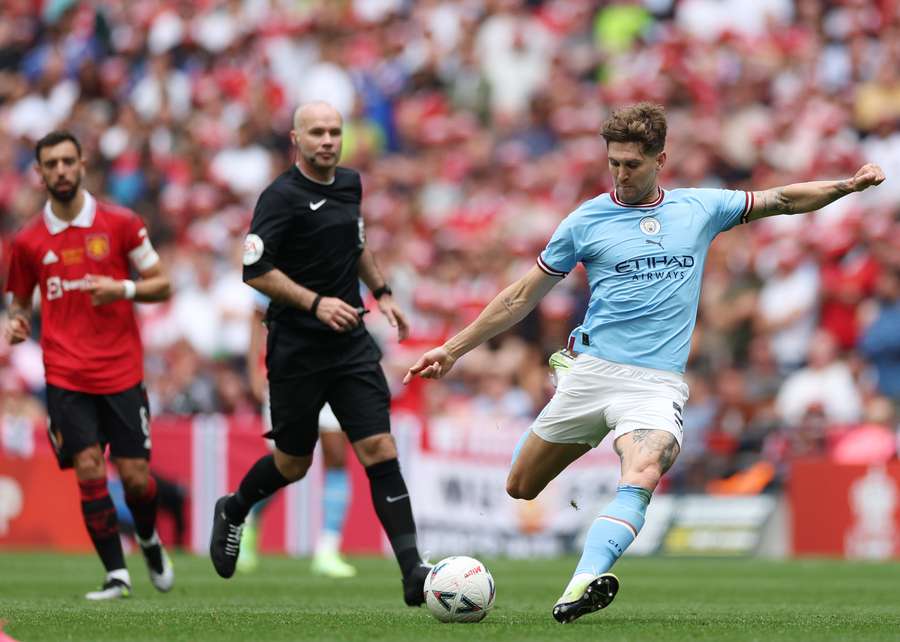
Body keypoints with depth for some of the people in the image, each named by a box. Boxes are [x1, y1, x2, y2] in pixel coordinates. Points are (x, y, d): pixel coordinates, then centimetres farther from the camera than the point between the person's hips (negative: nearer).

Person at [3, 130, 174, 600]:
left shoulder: (121, 224, 1)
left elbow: (161, 285, 6)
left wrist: (124, 289, -13)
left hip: (121, 372, -1)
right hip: (65, 378, 1)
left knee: (136, 477, -1)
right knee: (88, 471, -12)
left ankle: (149, 541, 32)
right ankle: (116, 575, -3)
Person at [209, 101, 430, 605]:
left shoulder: (349, 183, 9)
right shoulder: (282, 197, -13)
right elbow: (255, 270, -18)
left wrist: (381, 292, 20)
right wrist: (316, 303, -25)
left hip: (352, 345, 5)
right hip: (297, 350, -5)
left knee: (380, 450, -9)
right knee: (294, 464, 8)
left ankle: (413, 570, -15)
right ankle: (233, 511, 40)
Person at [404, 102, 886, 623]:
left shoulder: (701, 208, 10)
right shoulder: (588, 220, 5)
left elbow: (784, 200, 19)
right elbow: (522, 297, 10)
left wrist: (847, 186, 3)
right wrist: (454, 349, 9)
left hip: (658, 383, -1)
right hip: (593, 369, 1)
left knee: (642, 477, -30)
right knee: (520, 489, 4)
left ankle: (583, 584, -45)